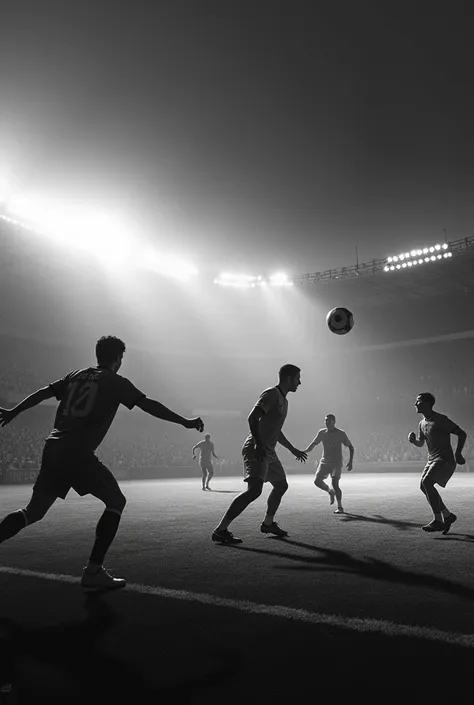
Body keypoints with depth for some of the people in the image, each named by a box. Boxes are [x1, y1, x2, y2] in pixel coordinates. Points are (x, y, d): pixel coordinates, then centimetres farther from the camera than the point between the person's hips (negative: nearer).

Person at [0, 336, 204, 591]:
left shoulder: (76, 375, 18)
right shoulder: (116, 382, 2)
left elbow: (43, 392, 20)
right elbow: (149, 405, -3)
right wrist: (185, 422, 1)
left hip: (52, 449, 7)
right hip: (78, 454, -7)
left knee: (33, 511, 18)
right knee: (116, 501, 7)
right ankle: (93, 572, 4)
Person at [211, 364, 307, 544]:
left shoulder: (283, 400, 21)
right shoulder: (271, 394, -10)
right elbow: (252, 418, -22)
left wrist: (293, 450, 37)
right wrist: (259, 445, -30)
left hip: (269, 452, 10)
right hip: (256, 450, -10)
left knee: (281, 485, 20)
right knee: (254, 490, -23)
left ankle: (268, 523, 36)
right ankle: (220, 530, -21)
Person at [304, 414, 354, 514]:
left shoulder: (341, 434, -7)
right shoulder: (321, 432, 2)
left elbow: (351, 447, 0)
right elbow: (314, 443, 12)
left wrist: (350, 462, -10)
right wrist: (304, 452, -5)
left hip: (337, 463, -4)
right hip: (324, 462, 4)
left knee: (335, 484, -17)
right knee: (317, 481, -11)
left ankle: (340, 507, -3)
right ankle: (331, 492, 19)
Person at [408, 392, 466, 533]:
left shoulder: (441, 420, -12)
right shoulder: (422, 423, 12)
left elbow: (462, 434, -10)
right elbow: (420, 443, 24)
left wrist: (458, 453, -19)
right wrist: (413, 440, 1)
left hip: (445, 460, -9)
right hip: (432, 460, 9)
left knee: (426, 482, -23)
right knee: (423, 486, 2)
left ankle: (438, 521, -17)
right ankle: (447, 516, 15)